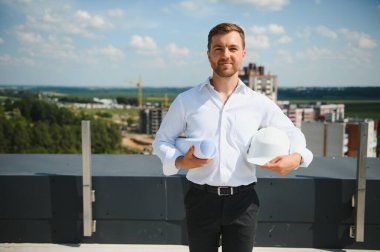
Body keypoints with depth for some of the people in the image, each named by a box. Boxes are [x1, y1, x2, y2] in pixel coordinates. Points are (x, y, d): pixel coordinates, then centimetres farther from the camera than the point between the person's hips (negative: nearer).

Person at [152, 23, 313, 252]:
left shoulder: (260, 103, 3)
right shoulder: (186, 101, 1)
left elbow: (292, 133, 14)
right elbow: (162, 140, 8)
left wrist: (296, 157, -8)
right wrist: (180, 161, -12)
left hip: (243, 201, 0)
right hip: (201, 199, 0)